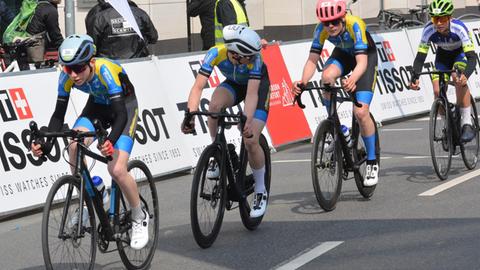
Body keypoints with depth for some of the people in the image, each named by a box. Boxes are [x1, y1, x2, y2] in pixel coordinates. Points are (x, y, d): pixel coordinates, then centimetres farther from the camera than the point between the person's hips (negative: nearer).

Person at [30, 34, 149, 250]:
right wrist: (46, 144, -33)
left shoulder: (105, 70, -36)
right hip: (97, 106, 5)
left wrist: (111, 141, -58)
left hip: (125, 106, -5)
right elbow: (59, 114, -17)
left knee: (117, 170, -20)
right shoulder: (67, 76, -22)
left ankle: (139, 217, 4)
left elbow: (121, 114, -40)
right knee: (74, 146, -26)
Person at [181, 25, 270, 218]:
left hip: (259, 85, -2)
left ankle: (261, 192, 5)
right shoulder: (216, 53, -33)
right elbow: (198, 86, -35)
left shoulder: (254, 58, -37)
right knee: (215, 104, -33)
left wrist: (248, 121, -57)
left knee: (251, 141, -16)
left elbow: (252, 93, -42)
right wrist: (190, 115, -48)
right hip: (234, 84, 2)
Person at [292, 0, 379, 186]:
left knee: (361, 112, -18)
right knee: (327, 77, -33)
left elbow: (362, 62, -44)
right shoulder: (322, 29, -25)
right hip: (343, 54, 4)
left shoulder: (355, 25, -37)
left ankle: (372, 163, 1)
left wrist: (352, 79, -65)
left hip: (366, 55, -4)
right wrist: (303, 82, -48)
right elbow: (312, 59, -28)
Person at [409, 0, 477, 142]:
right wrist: (415, 78, -42)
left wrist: (465, 75, -59)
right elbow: (420, 57, -24)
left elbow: (472, 57, -41)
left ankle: (467, 124, -25)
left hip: (461, 53, -3)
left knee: (459, 80, -32)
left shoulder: (459, 28, -37)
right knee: (437, 91, -14)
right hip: (443, 55, 3)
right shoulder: (429, 30, -29)